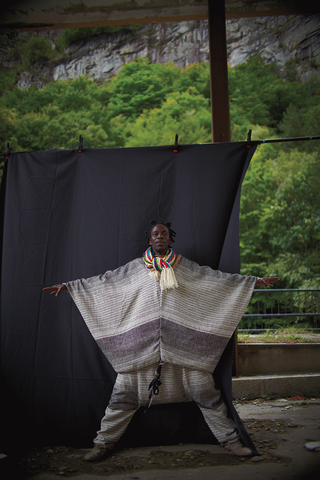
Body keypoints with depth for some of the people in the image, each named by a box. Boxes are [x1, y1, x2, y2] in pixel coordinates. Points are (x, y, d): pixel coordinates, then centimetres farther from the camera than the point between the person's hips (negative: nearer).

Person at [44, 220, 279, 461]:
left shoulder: (184, 267, 10)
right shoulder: (137, 267, 10)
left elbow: (216, 277, 10)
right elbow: (105, 280, 13)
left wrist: (255, 281, 7)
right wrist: (69, 285, 11)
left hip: (182, 342, 0)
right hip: (142, 342, 1)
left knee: (204, 389, 1)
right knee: (125, 390, 3)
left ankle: (230, 439, 16)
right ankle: (104, 442, 18)